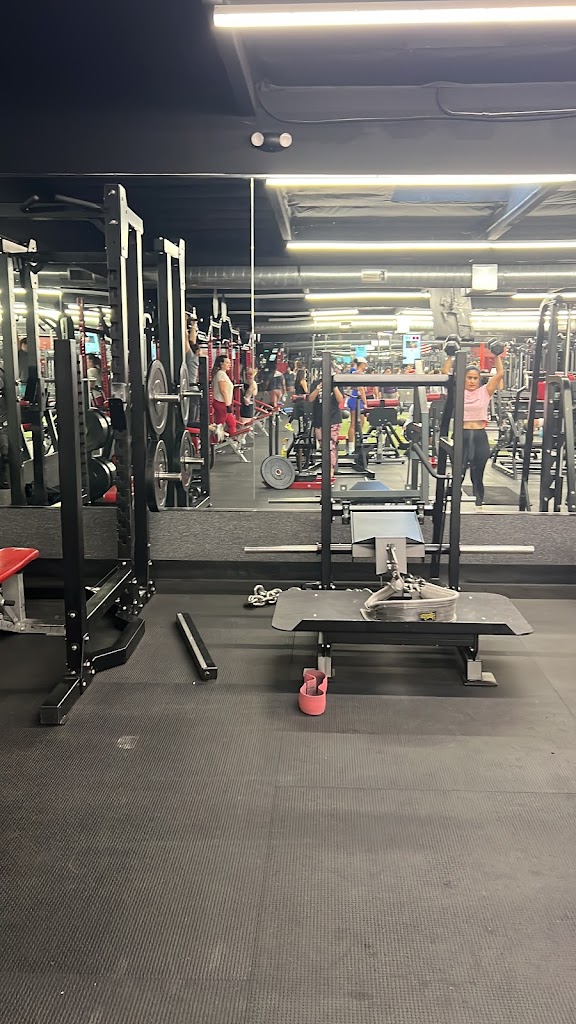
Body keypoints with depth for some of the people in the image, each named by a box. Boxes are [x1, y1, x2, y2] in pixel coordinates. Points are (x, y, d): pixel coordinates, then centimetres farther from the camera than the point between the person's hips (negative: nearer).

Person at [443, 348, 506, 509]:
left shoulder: (485, 392, 8)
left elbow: (500, 374, 2)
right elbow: (445, 373, -2)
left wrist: (497, 356, 2)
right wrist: (450, 356, -2)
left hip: (480, 437, 1)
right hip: (462, 436, -1)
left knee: (477, 477, 11)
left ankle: (479, 506, 20)